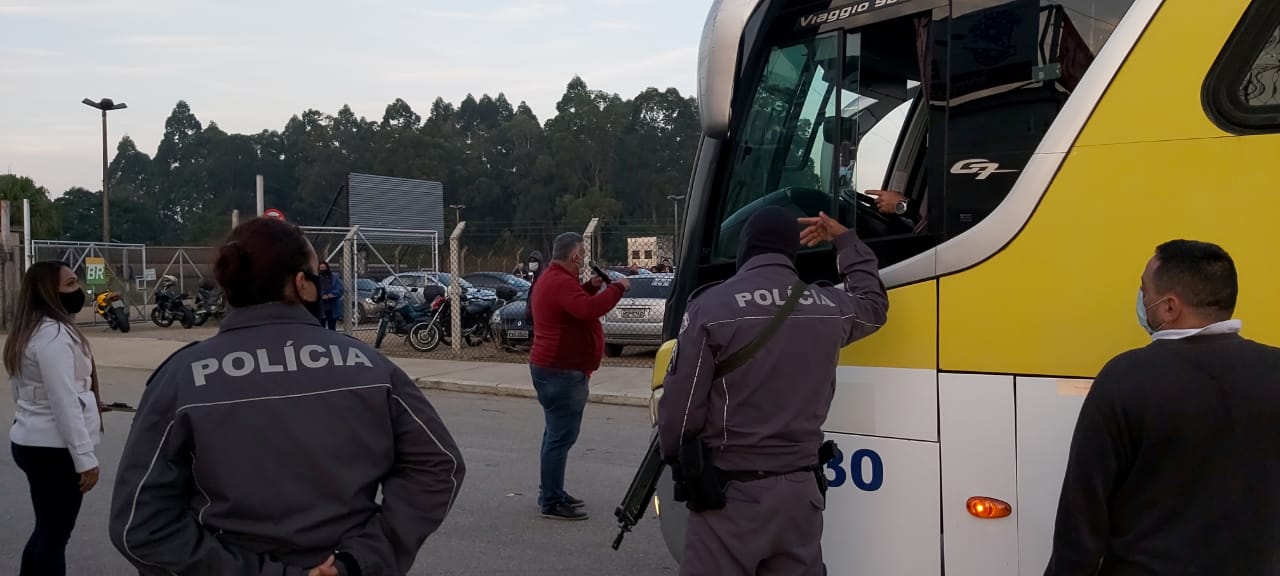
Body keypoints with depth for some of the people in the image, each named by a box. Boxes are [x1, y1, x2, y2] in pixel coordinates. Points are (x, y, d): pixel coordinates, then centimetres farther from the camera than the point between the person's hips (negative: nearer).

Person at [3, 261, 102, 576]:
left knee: (48, 529, 20)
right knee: (54, 535, 0)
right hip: (53, 448, -10)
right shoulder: (54, 334, -19)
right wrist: (85, 457, -22)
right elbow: (64, 402, -23)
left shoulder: (30, 331, 13)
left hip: (31, 441, 10)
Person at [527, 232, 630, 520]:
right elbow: (589, 309, -35)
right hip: (562, 371, -12)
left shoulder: (551, 278, 14)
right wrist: (618, 288, -22)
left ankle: (551, 493, 29)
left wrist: (591, 287, 12)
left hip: (553, 368, 12)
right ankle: (552, 502, -4)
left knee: (557, 433, 19)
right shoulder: (561, 282, -21)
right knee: (561, 437, -8)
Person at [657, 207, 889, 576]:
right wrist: (845, 241, 38)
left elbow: (680, 404, -8)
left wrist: (674, 459, 11)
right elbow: (874, 303, 30)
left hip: (730, 492, -4)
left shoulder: (711, 305, -10)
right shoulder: (831, 307, 4)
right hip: (800, 490, 4)